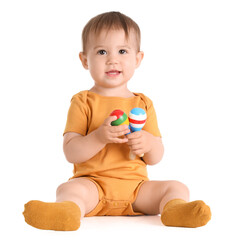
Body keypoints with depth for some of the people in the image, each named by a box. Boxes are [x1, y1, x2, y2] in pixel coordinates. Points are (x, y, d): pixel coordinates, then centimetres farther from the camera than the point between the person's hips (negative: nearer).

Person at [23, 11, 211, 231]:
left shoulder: (143, 104, 12)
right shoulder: (83, 102, 3)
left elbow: (156, 158, 11)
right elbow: (71, 153, -6)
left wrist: (148, 143, -14)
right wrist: (99, 137, -24)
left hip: (135, 186, 3)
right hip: (93, 182, -3)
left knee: (177, 188, -15)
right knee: (70, 189, -32)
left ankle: (174, 210, -45)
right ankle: (67, 212, -62)